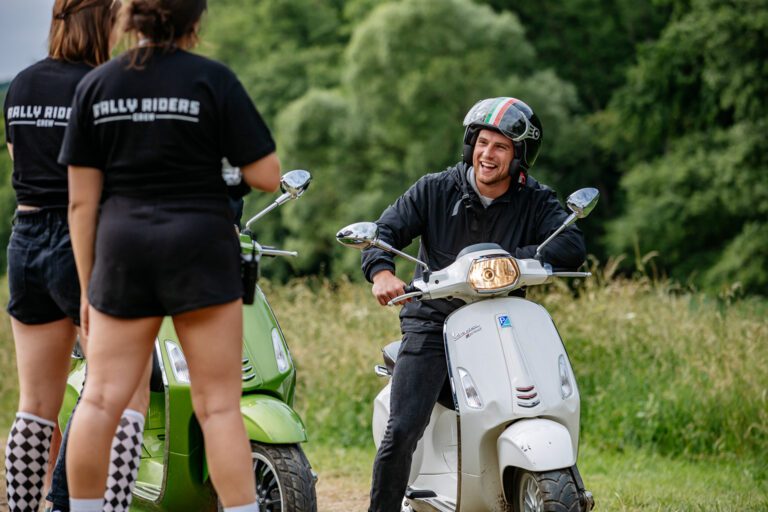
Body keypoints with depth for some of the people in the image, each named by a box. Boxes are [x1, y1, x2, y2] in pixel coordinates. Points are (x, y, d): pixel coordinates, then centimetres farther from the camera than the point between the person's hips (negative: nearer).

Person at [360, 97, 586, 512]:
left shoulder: (536, 202, 2)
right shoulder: (436, 190, 2)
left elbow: (572, 247, -15)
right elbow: (385, 230, -2)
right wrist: (381, 271, -25)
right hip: (433, 321, -1)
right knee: (402, 432, -17)